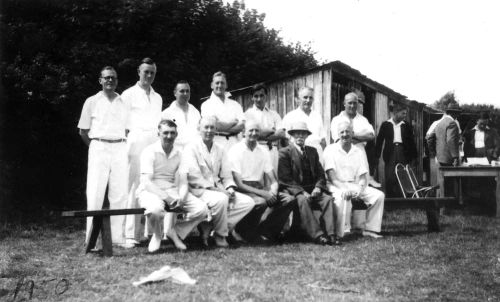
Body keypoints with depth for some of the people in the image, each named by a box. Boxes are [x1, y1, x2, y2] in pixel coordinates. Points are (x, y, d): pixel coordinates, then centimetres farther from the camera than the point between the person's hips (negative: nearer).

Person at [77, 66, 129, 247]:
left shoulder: (123, 102, 14)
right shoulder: (92, 102, 8)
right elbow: (83, 131, 10)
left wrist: (125, 147, 6)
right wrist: (95, 147, 6)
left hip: (120, 149, 2)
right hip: (99, 147, -2)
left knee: (120, 192, 0)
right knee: (95, 192, -7)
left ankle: (118, 236, 6)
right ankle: (92, 237, -5)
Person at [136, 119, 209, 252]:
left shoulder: (179, 153, 7)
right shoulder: (149, 151, -8)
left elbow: (183, 182, 2)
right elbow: (146, 182, -16)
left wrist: (181, 197, -20)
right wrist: (166, 197, -28)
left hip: (172, 191, 5)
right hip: (150, 191, -5)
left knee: (202, 209, -14)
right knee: (156, 209, -40)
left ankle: (175, 232, 8)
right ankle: (157, 235, -4)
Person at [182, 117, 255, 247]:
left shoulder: (220, 150, 17)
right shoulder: (191, 148, -3)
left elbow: (227, 176, 14)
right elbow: (193, 177, -14)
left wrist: (230, 189, -7)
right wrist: (213, 188, -20)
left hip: (219, 190, 7)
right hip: (199, 190, -7)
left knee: (249, 202, -9)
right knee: (221, 199, -37)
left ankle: (207, 227, -13)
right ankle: (220, 234, -11)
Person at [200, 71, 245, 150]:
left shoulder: (235, 104, 16)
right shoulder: (206, 104, 5)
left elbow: (242, 126, 5)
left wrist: (223, 127, -8)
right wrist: (233, 123, 3)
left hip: (234, 143, 3)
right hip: (217, 142, -3)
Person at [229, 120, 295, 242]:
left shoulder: (263, 151, 13)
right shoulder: (236, 150, -5)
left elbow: (273, 180, 10)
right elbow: (239, 183, -13)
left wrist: (273, 191, -15)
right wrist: (262, 193, -21)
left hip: (260, 188, 6)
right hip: (243, 190, -6)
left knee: (289, 200, -15)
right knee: (261, 202, -35)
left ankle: (264, 232, -11)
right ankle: (244, 232, -10)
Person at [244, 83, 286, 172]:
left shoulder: (274, 114, 15)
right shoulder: (249, 113, 5)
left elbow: (282, 134, 4)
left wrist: (263, 137, -7)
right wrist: (271, 131, 1)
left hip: (272, 150, 3)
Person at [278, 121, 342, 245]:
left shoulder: (312, 151, 19)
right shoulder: (285, 152, 1)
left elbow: (320, 174, 15)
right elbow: (285, 179, -7)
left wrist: (317, 187, -7)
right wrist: (301, 192, -18)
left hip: (312, 190, 5)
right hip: (293, 190, -4)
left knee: (328, 199, -23)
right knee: (303, 200, -35)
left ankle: (331, 234, -31)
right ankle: (317, 235, -38)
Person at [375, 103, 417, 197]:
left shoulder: (407, 126, 11)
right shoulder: (386, 125, 6)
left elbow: (411, 142, 12)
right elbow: (379, 140, 5)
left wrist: (414, 156, 5)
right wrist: (377, 156, -2)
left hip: (403, 153, 2)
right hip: (390, 153, -1)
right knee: (390, 178, -6)